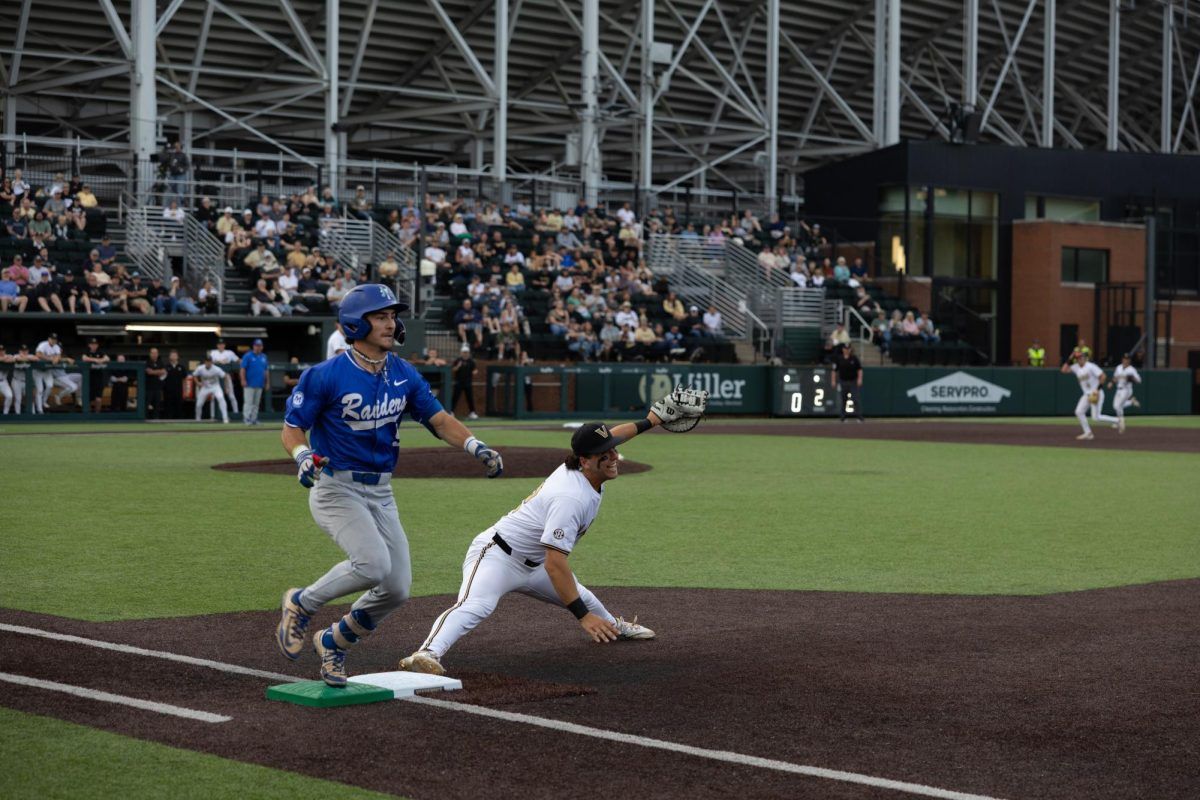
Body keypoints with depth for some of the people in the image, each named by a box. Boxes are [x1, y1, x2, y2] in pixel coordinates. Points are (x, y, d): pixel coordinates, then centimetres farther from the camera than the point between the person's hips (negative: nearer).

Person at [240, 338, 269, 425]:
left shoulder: (264, 357, 14)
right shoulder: (248, 356, -3)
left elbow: (265, 370, 19)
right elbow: (243, 369, -7)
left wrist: (266, 382, 15)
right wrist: (243, 380, -15)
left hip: (260, 384, 6)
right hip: (249, 384, -6)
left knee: (256, 403, 8)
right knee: (248, 402, -9)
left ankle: (254, 419, 13)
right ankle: (246, 419, -9)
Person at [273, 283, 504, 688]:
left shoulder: (404, 374, 2)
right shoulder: (325, 376, -14)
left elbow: (438, 419, 3)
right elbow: (292, 428, -9)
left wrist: (476, 446, -14)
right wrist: (303, 455, -30)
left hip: (380, 494, 6)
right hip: (336, 488, -6)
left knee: (397, 588, 1)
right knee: (373, 565, -26)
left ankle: (334, 642, 25)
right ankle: (301, 604, 0)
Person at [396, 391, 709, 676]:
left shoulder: (578, 467, -4)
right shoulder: (571, 497, -32)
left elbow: (607, 439, 22)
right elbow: (555, 561, -36)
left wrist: (649, 421, 26)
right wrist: (583, 616, -38)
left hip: (530, 565, 10)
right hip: (496, 555, -10)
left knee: (576, 595, 30)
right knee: (475, 605, -38)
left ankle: (612, 626, 61)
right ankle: (428, 653, -59)